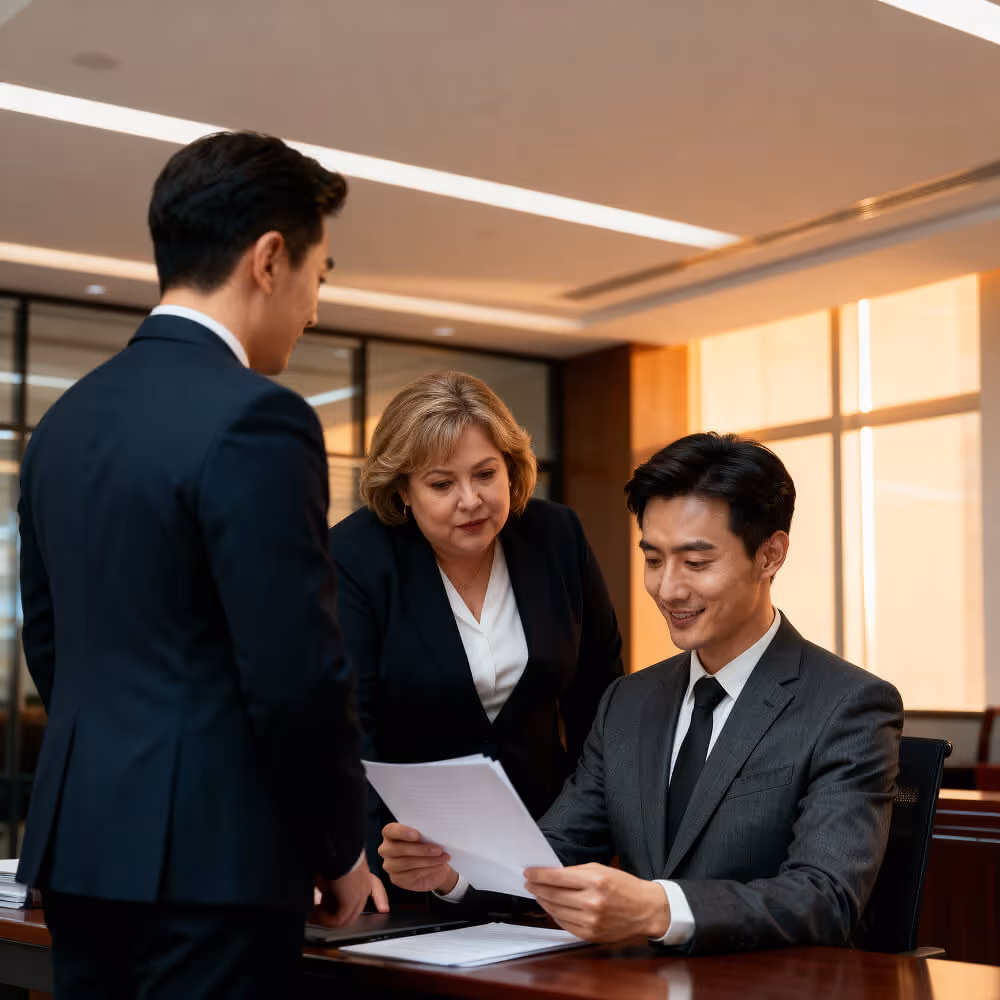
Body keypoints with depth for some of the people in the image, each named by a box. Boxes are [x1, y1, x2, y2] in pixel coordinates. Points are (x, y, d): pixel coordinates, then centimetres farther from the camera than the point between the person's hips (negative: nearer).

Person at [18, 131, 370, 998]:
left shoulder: (66, 418, 9)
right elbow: (298, 676, -18)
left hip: (79, 840, 8)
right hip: (210, 859, -8)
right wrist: (341, 851, -4)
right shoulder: (255, 419, -16)